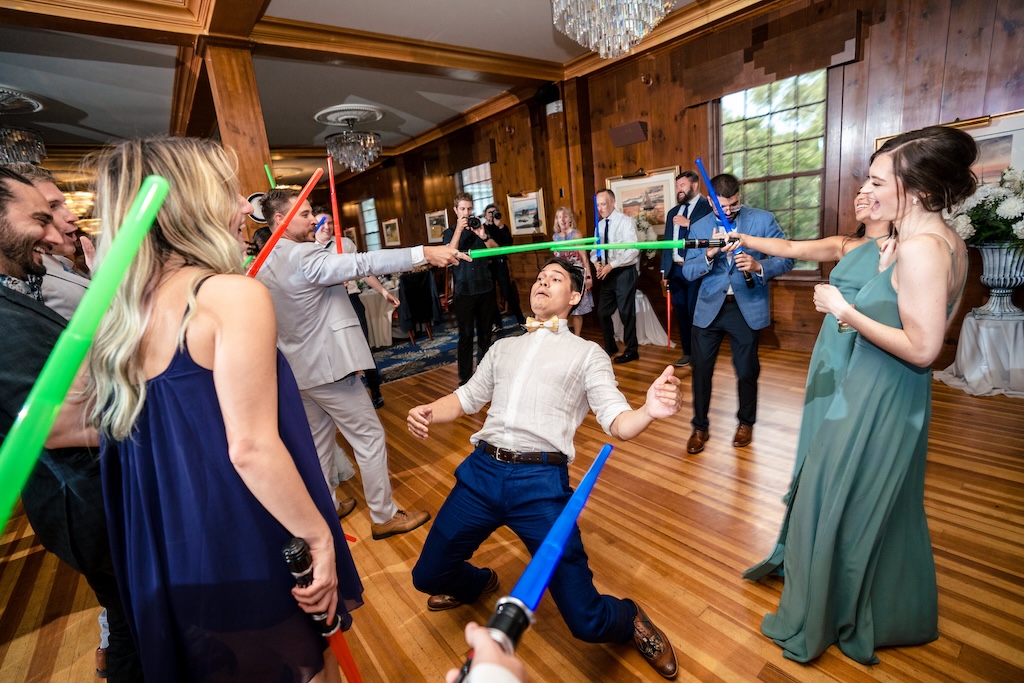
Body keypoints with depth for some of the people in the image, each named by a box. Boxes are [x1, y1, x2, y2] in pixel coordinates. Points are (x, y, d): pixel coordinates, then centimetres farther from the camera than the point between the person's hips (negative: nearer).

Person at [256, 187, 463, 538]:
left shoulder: (264, 265, 9)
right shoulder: (304, 257, -19)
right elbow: (362, 263, -31)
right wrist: (423, 253, -36)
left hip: (298, 368, 9)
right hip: (328, 365, -9)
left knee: (318, 440, 21)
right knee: (370, 437, 1)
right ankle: (384, 516, 12)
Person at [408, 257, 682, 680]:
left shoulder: (587, 353, 8)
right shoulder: (504, 347, 20)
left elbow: (617, 424, -1)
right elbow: (468, 397, 21)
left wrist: (649, 410, -24)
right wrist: (427, 412, 0)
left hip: (540, 481, -4)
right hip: (481, 472, 4)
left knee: (586, 620, -4)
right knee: (429, 575, 10)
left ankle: (629, 621, 34)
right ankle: (477, 583, 45)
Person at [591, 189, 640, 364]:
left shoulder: (626, 221, -11)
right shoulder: (600, 225, 9)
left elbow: (633, 250, -18)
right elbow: (595, 248, 11)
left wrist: (611, 265, -21)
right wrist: (596, 262, -11)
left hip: (625, 272, -6)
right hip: (608, 273, 6)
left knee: (626, 312, 1)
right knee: (603, 312, 9)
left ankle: (631, 350, 18)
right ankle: (610, 347, 28)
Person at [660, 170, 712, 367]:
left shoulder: (707, 206, -2)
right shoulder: (672, 212, 18)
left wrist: (688, 223, -15)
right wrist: (664, 269, 12)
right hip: (676, 269, 6)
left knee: (695, 311, -2)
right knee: (681, 312, 10)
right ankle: (687, 352, 21)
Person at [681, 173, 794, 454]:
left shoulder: (762, 219, -3)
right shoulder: (699, 227, 2)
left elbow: (787, 258, -5)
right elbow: (688, 272, -3)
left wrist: (759, 266, -24)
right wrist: (709, 254, -21)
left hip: (747, 308, -1)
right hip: (709, 307, 1)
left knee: (747, 371, 10)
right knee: (701, 368, 4)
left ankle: (746, 422, 35)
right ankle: (699, 426, 22)